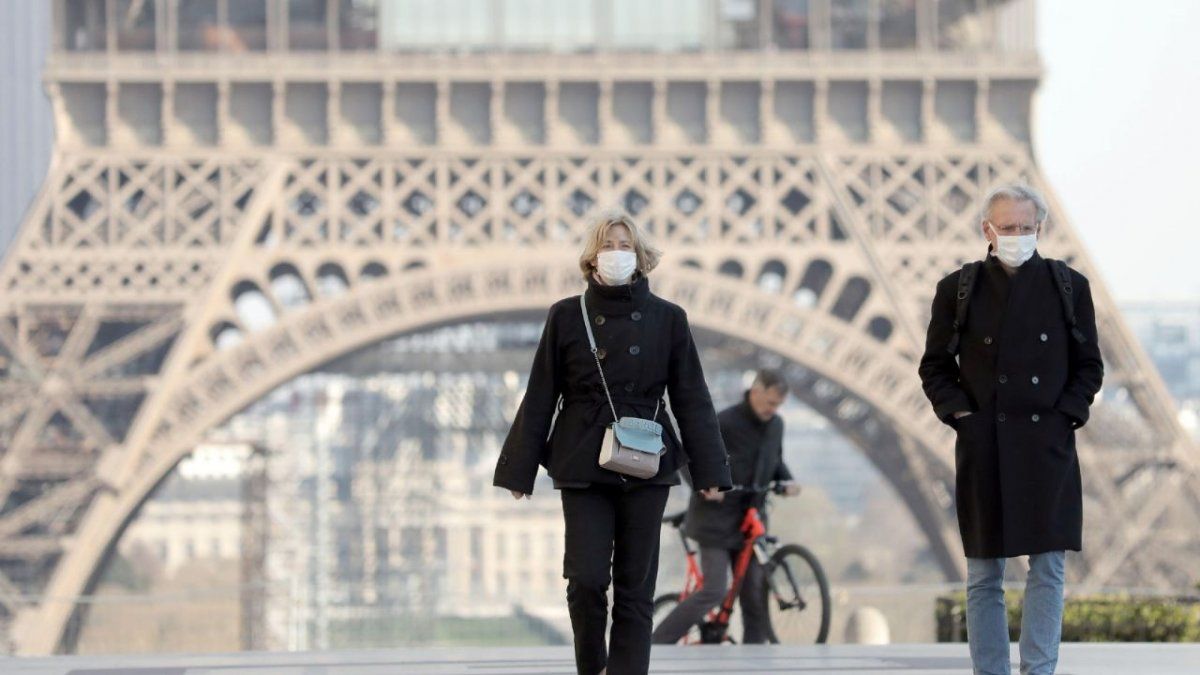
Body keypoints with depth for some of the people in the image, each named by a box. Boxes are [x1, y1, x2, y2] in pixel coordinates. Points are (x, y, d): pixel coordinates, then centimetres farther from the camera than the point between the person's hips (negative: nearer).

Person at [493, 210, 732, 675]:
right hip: (583, 464, -1)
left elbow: (691, 399, 5)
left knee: (635, 585, 1)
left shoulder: (667, 319, 4)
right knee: (586, 579, -9)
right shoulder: (567, 317, 3)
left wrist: (709, 471, 0)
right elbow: (540, 397, 5)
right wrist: (520, 469, 3)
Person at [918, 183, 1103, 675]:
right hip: (984, 446, 0)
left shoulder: (1068, 287, 5)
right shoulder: (958, 289, 3)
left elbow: (1089, 366, 10)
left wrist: (1066, 414, -3)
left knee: (1048, 569, -3)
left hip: (1048, 447, 0)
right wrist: (960, 414, -4)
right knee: (983, 576, 3)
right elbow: (935, 366, 8)